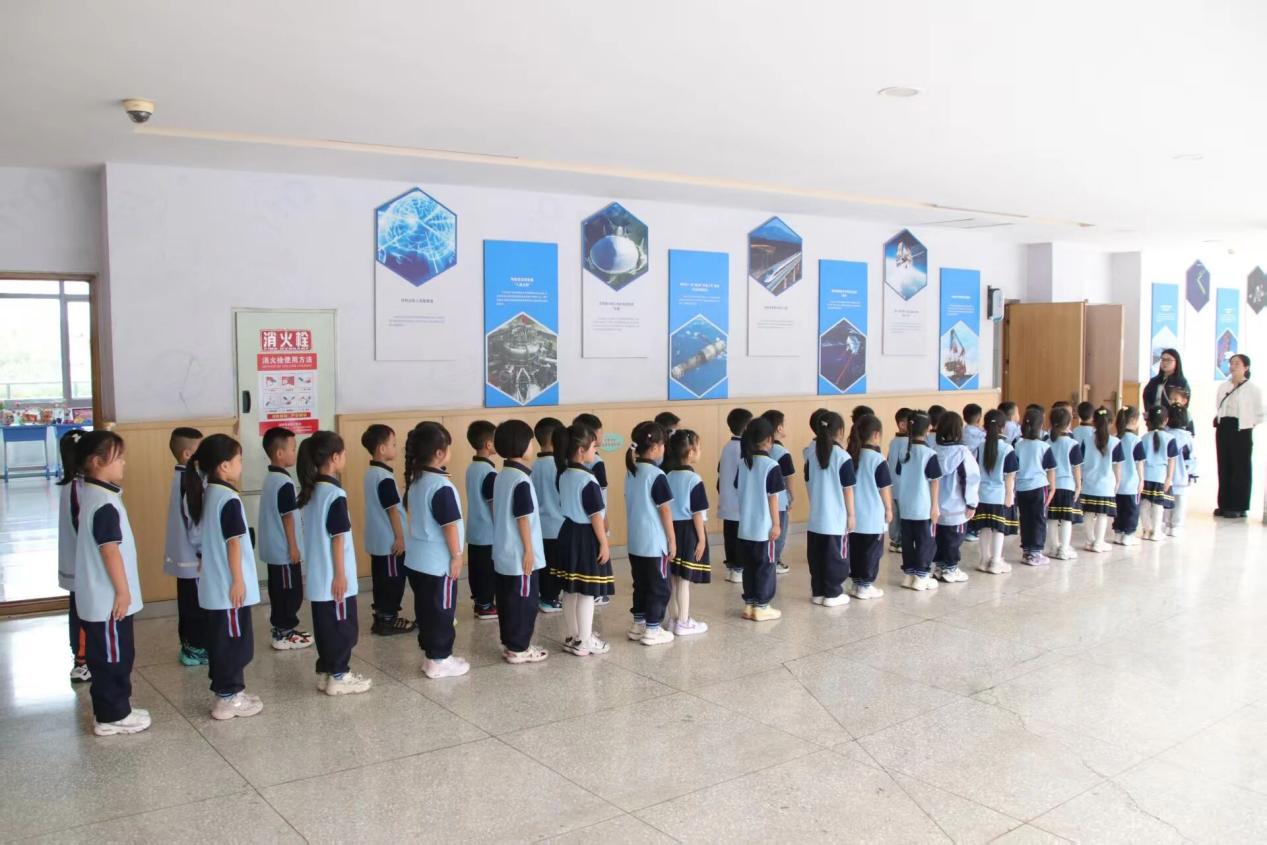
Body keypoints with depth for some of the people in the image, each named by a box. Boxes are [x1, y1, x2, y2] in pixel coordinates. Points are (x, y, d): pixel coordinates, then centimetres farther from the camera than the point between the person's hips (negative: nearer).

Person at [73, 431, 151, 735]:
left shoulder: (91, 495, 10)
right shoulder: (105, 503, -22)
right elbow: (110, 550, -23)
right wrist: (123, 590, -17)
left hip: (100, 597, 10)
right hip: (109, 598, -10)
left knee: (111, 657, 17)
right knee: (112, 657, 1)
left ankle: (113, 710, 26)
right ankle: (112, 716, 10)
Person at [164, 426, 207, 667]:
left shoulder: (180, 478, 9)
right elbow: (195, 522, -22)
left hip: (184, 555, 9)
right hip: (193, 556, -9)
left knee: (188, 604, 16)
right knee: (198, 606, 1)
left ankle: (189, 645, 25)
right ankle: (197, 649, 9)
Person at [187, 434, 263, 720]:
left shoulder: (206, 495, 9)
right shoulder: (229, 499, -18)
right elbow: (233, 543, -20)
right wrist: (238, 580, -17)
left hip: (215, 585, 9)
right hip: (230, 585, -9)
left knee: (221, 640, 15)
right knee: (234, 641, 0)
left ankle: (227, 692, 24)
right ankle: (228, 698, 6)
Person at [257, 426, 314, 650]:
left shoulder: (270, 478, 10)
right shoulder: (284, 482, -20)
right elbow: (287, 517, -19)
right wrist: (293, 547, -14)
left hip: (273, 549, 9)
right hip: (284, 550, -9)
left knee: (279, 592, 16)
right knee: (291, 593, -1)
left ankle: (281, 628, 24)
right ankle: (284, 635, 5)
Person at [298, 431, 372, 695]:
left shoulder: (309, 492, 7)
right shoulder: (335, 494, -19)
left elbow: (313, 534, 13)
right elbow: (337, 538, -18)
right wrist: (340, 574, -14)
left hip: (317, 576, 8)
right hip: (334, 577, -8)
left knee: (325, 627, 15)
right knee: (343, 627, 3)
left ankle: (325, 672, 22)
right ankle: (338, 676, 9)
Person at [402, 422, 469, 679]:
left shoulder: (415, 481, 6)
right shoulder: (441, 486, -21)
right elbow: (449, 525, -20)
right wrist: (456, 555, -12)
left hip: (417, 559, 9)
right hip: (438, 562, -8)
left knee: (426, 608, 15)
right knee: (441, 610, 2)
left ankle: (431, 654, 25)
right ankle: (440, 660, 10)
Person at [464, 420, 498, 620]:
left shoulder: (471, 468, 7)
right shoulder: (489, 472, -20)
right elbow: (495, 505, -19)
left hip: (474, 531, 8)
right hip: (488, 533, -8)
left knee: (476, 570, 13)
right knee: (489, 571, 2)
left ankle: (479, 602, 22)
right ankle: (486, 606, 9)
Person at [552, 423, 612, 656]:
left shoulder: (563, 475, 5)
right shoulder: (588, 480, -20)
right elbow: (596, 516, -18)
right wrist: (604, 543, -12)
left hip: (568, 532, 8)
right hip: (586, 537, -8)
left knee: (570, 591, 15)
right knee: (587, 592, 1)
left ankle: (571, 636, 25)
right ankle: (584, 642, 8)